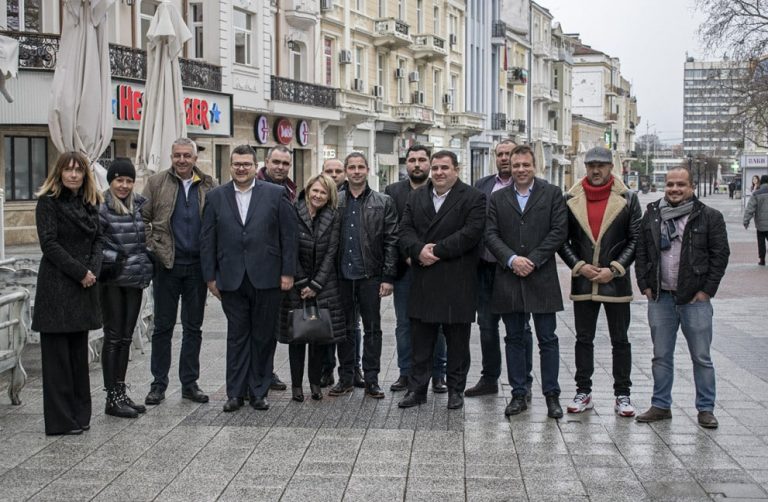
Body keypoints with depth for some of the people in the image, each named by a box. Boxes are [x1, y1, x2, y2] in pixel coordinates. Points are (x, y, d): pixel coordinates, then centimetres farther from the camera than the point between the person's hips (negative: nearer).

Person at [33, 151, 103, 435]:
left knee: (79, 351, 9)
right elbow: (49, 243, -12)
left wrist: (93, 269, -6)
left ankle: (80, 413, 16)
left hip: (83, 285, 6)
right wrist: (80, 272, -14)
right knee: (57, 353, -2)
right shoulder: (48, 202, -5)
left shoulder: (90, 202, 12)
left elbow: (97, 239, 11)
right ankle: (60, 420, 2)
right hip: (56, 286, -6)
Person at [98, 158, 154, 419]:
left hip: (135, 279, 6)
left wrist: (147, 265, 12)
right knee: (113, 337, -1)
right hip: (112, 280, -6)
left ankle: (122, 393, 19)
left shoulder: (140, 205, 9)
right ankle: (112, 397, 5)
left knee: (126, 338, 11)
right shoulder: (101, 207, -10)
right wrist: (110, 258, -16)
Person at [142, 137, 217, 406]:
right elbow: (142, 218, 3)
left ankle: (190, 383, 18)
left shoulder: (209, 186, 4)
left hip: (197, 265, 1)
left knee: (193, 328, 9)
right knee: (163, 327, 5)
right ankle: (158, 384, 13)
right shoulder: (156, 183, 1)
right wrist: (151, 247, -7)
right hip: (167, 264, -1)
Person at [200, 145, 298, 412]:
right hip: (231, 280, 1)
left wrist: (288, 272, -3)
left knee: (263, 337, 6)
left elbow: (288, 236, 1)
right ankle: (235, 393, 13)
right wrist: (210, 276, 2)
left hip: (266, 278, -1)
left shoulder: (276, 194, 1)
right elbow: (207, 240, 6)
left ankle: (258, 391, 16)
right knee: (236, 337, 7)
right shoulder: (216, 197, 6)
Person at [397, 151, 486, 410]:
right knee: (420, 340, 8)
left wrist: (437, 251, -16)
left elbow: (470, 233, -15)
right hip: (423, 281, 4)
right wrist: (419, 250, -16)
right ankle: (417, 389, 16)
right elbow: (405, 230, 5)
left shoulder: (473, 198, -3)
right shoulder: (416, 197, 12)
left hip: (457, 283, -4)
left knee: (457, 340, 6)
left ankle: (456, 390, 18)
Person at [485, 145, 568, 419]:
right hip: (509, 278, 2)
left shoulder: (552, 194, 3)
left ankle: (552, 395, 10)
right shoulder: (497, 198, 9)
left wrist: (532, 260, -11)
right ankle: (518, 395, 16)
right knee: (514, 339, 8)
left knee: (548, 340, 1)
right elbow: (491, 234, 2)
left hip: (542, 277, -2)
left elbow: (559, 231, -4)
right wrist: (512, 259, -13)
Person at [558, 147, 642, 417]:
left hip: (616, 282, -1)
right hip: (583, 282, 2)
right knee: (584, 339, 9)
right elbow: (562, 239, 5)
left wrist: (614, 269, -11)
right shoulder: (570, 200, 3)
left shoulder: (628, 199, 0)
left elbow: (636, 240, -2)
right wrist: (579, 266, -8)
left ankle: (622, 395, 15)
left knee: (620, 341, 6)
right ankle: (583, 393, 19)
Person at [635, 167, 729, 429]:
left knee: (701, 357, 3)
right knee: (661, 356, 11)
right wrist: (645, 285, 3)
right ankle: (661, 405, 21)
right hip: (660, 298, 3)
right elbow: (641, 252, 11)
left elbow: (720, 255, -3)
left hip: (695, 299, -3)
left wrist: (707, 290, -7)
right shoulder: (652, 215, 8)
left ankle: (705, 409, 14)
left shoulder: (709, 217, -2)